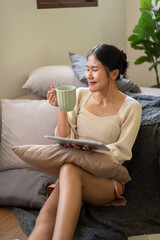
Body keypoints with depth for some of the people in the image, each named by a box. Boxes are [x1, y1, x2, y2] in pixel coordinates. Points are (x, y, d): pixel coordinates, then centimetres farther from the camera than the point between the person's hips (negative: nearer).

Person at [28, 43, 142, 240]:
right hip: (76, 168, 3)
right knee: (47, 214, -30)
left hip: (107, 179, -2)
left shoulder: (130, 107, 0)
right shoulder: (80, 95, 10)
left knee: (69, 170, -38)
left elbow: (122, 152, -3)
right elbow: (65, 139, 7)